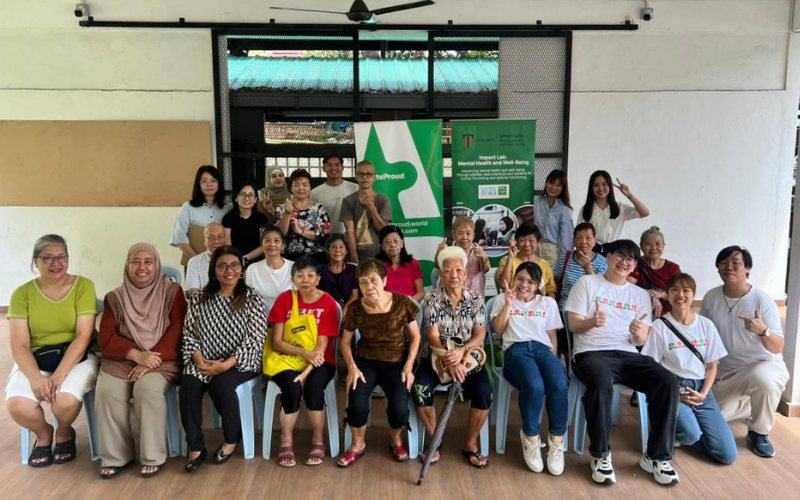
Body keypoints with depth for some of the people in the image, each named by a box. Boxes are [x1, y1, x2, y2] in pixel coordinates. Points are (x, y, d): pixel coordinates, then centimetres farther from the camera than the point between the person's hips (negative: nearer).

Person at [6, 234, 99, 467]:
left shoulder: (83, 286, -4)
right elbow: (19, 346, -5)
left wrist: (59, 375, -22)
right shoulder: (22, 294, 1)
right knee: (17, 405, -27)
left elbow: (83, 336, -11)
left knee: (65, 401, -31)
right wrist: (36, 378, -23)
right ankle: (44, 434, 11)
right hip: (34, 361, 2)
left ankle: (65, 434, 8)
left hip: (77, 358, -2)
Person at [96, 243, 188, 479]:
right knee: (108, 391, -27)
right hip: (122, 359, 3)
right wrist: (137, 355, -18)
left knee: (148, 389, -32)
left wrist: (152, 358, -20)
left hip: (161, 360, -2)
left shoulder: (172, 291, 3)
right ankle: (115, 456, -9)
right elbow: (106, 339, 0)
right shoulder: (114, 298, 9)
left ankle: (153, 456, -17)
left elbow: (178, 329, -7)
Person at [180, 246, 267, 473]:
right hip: (204, 362, 3)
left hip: (240, 362, -3)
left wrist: (226, 364, -19)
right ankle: (196, 447, -12)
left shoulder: (252, 299, -3)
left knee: (220, 385, -32)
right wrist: (199, 359, -13)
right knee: (189, 385, -27)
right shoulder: (199, 299, 8)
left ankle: (232, 438, -4)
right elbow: (189, 333, 6)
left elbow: (255, 339, -10)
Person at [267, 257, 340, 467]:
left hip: (319, 361, 0)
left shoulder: (328, 303, -7)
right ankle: (286, 442, -6)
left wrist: (306, 371, -26)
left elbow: (322, 345, -13)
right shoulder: (284, 299, -4)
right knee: (292, 389, -29)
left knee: (313, 388, -30)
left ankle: (318, 442, -7)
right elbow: (276, 342, -8)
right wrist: (304, 352, -23)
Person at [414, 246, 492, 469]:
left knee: (483, 392, -26)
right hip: (438, 356, 0)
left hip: (468, 357, 1)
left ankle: (470, 444, -2)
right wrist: (449, 361, -24)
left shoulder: (475, 299, 1)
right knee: (420, 388, -27)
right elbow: (432, 336, -9)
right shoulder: (433, 298, -3)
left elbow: (480, 335, -5)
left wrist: (461, 351, -25)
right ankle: (433, 441, -4)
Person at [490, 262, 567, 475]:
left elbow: (552, 336, 20)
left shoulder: (548, 303, 26)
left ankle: (557, 442, -18)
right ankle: (531, 438, -14)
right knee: (534, 386, -36)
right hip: (516, 349, -2)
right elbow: (498, 329, 9)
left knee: (559, 385, -33)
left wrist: (553, 359, 3)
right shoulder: (503, 299, 22)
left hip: (542, 349, 2)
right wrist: (509, 303, 1)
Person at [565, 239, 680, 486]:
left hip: (628, 354, 5)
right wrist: (592, 322, -23)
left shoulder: (640, 295, 19)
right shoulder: (587, 283, 7)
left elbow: (640, 341, 11)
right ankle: (601, 455, -18)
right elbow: (574, 325, 0)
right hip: (591, 353, -4)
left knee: (668, 382, -23)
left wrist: (638, 334, -14)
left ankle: (656, 456, -9)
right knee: (601, 383, -38)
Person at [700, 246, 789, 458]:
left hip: (763, 364, -4)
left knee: (763, 379, -40)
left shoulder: (762, 300, -15)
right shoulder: (711, 297, -4)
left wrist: (763, 331, -38)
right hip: (725, 371, 4)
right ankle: (749, 405, 25)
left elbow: (777, 349, -17)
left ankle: (759, 433, -11)